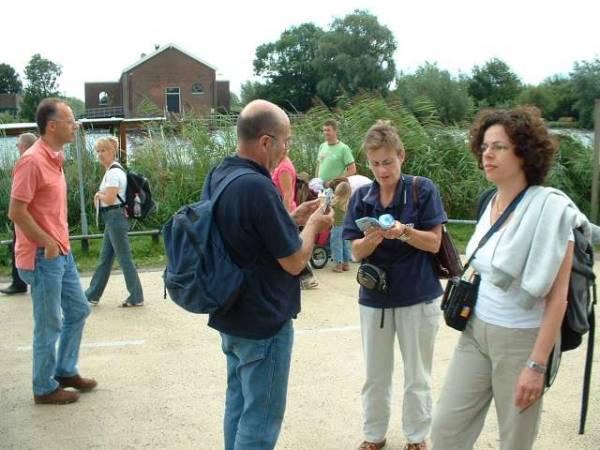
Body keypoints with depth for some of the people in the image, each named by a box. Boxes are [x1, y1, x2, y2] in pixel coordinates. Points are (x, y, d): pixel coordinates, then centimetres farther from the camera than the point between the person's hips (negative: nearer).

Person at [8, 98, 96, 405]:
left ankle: (65, 371, 33)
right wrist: (48, 244, -16)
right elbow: (16, 212, -21)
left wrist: (60, 243, 13)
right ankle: (45, 388, 17)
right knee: (50, 325, 2)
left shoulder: (54, 158, 10)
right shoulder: (32, 161, -19)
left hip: (62, 253, 9)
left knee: (78, 310, 18)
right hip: (42, 257, -9)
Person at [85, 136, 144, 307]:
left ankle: (136, 297, 5)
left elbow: (109, 199, -23)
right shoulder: (113, 170, 14)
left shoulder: (113, 172, -17)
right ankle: (92, 295, 24)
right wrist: (100, 195, 2)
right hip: (112, 219, 10)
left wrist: (98, 195, -4)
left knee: (124, 258, -3)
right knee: (104, 258, 15)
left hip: (116, 218, -10)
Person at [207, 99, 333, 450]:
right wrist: (313, 224, -2)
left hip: (230, 315, 9)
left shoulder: (218, 177, 2)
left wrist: (293, 218, 10)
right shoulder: (258, 187, -26)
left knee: (239, 403, 20)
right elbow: (295, 262, -19)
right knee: (262, 416, 4)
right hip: (264, 322, -9)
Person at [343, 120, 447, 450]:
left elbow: (434, 243, -10)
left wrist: (403, 231, -27)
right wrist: (371, 240, -25)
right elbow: (356, 252, -3)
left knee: (417, 377, 13)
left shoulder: (423, 189, -9)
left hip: (418, 297, -2)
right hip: (374, 297, 3)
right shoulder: (362, 196, -2)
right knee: (375, 375, 16)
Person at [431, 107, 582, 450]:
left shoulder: (550, 207, -17)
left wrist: (537, 364, -20)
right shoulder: (491, 203, 5)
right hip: (476, 332, 7)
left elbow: (557, 296, -18)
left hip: (521, 340, -6)